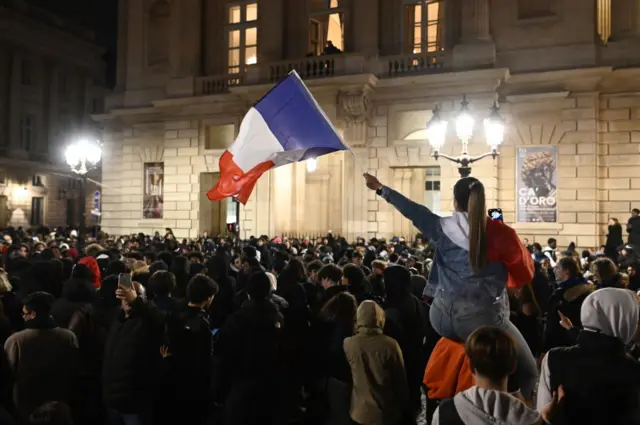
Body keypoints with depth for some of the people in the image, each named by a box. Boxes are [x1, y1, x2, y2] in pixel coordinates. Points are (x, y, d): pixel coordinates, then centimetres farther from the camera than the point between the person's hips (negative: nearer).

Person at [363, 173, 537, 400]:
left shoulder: (443, 228, 1)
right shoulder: (499, 232, -8)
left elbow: (414, 210, 17)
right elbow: (524, 274, 4)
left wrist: (381, 189, 31)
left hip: (443, 317, 4)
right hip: (482, 318, -4)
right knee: (527, 371, 15)